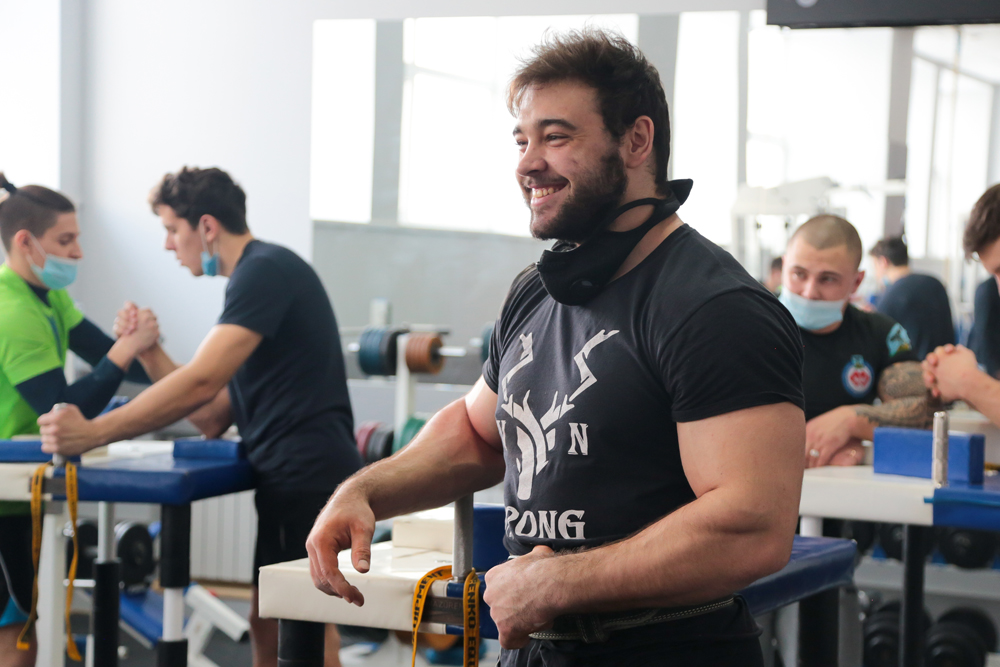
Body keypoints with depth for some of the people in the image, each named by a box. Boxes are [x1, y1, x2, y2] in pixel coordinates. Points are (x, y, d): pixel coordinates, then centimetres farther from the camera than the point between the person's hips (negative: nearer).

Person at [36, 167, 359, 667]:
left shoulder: (266, 271, -13)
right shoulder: (257, 274, 18)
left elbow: (202, 382, -24)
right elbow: (213, 418, 14)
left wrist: (93, 433, -23)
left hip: (308, 472, -10)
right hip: (286, 476, 10)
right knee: (265, 623, 13)